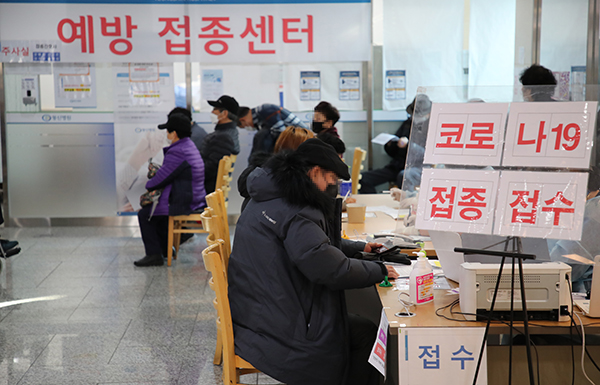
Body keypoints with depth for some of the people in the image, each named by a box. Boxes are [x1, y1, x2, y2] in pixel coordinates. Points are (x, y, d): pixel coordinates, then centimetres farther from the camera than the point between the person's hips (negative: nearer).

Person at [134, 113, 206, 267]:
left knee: (144, 214, -1)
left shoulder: (178, 153, -24)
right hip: (195, 198, 11)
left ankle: (154, 255, 3)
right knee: (154, 206, 29)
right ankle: (166, 249, 34)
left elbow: (161, 178, -17)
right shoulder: (189, 145, 10)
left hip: (183, 202, -11)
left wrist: (148, 185, 3)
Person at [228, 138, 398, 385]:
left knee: (360, 327, 14)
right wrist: (378, 271, -11)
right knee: (367, 334, 0)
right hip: (277, 332, -10)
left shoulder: (267, 200, 13)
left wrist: (358, 248, 19)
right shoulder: (294, 212, -21)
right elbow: (330, 269, -27)